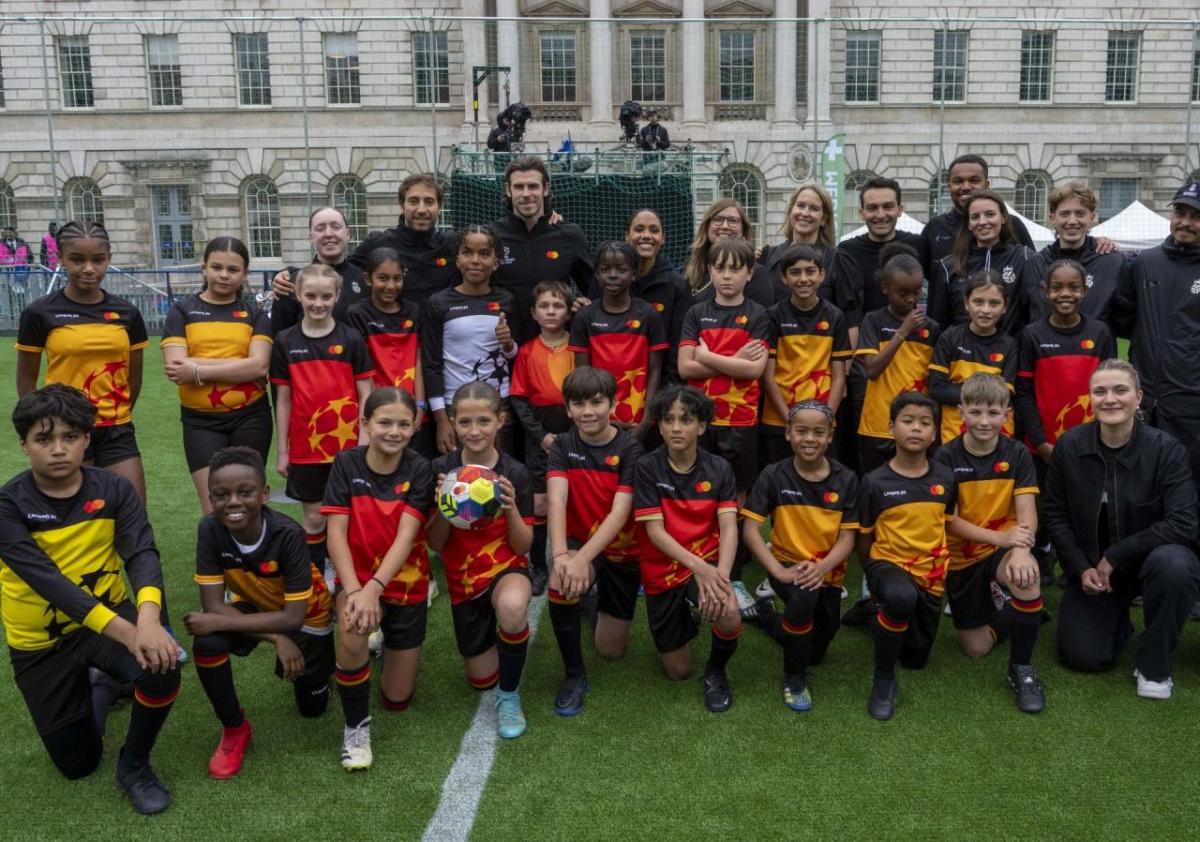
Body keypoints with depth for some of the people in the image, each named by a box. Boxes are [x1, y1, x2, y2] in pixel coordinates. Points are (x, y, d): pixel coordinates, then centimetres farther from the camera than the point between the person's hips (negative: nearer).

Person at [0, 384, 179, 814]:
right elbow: (48, 581, -29)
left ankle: (134, 765, -2)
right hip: (40, 641, 0)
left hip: (111, 614, 1)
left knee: (162, 666, -32)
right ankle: (95, 686, 39)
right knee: (77, 764, 7)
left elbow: (143, 553, -23)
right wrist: (128, 634, -41)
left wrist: (147, 619, -45)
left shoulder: (113, 489, -10)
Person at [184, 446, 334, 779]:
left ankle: (322, 660, 40)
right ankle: (235, 729, -4)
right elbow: (213, 604, -26)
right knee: (207, 644, -29)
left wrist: (217, 622, -35)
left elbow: (293, 618, -33)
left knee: (312, 707, 8)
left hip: (305, 612, -2)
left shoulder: (288, 535, -37)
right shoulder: (210, 529, -29)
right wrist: (277, 639, -33)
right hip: (252, 604, 2)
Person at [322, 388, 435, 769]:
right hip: (358, 577, 0)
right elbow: (336, 533, -15)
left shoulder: (419, 471, -12)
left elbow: (406, 536, -22)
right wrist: (353, 589, -29)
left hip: (405, 583, 1)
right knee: (352, 632, -36)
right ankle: (356, 727, -11)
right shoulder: (346, 464, -10)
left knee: (397, 699, 7)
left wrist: (374, 589, -34)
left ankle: (388, 641, 41)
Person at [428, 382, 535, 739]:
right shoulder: (441, 469, -10)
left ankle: (509, 694, -13)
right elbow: (435, 544, -7)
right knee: (482, 680, 10)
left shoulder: (515, 473, -13)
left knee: (512, 607, -40)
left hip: (506, 567, -2)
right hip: (462, 576, 3)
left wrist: (511, 508, -27)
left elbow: (522, 546, -10)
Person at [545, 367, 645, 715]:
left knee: (611, 650, 6)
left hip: (622, 550, 0)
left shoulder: (630, 449, -15)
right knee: (561, 582, -36)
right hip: (579, 541, 1)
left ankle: (604, 602, 41)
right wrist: (560, 555, -41)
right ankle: (574, 675, -15)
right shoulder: (563, 446, -8)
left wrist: (582, 558, -39)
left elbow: (620, 513, -26)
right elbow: (556, 500, -24)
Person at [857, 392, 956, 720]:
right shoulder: (874, 482, -14)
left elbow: (949, 525, 11)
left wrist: (943, 569, 13)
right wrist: (877, 577, 3)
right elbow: (863, 540, -2)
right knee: (901, 596, -41)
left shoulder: (946, 478, -5)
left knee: (916, 659, 13)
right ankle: (883, 679, -19)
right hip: (888, 564, -4)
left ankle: (885, 615, 44)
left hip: (931, 574, 4)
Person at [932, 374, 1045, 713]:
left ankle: (1022, 668, -15)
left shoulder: (1016, 454, -6)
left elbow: (1027, 513, -14)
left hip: (1004, 549, 0)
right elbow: (948, 520, -14)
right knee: (976, 648, 2)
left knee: (1027, 577, -37)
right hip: (961, 557, 1)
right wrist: (1000, 537, -28)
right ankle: (1012, 616, 37)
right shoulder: (946, 457, -10)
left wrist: (1022, 549, -35)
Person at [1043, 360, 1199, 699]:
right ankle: (1119, 618, 28)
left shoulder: (1166, 449, -17)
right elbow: (1054, 514, -2)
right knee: (1082, 657, -10)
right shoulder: (1069, 445, -10)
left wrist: (1115, 556, -23)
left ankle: (1154, 666, -13)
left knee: (1172, 565, -38)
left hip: (1150, 556, -2)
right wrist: (1081, 568, -12)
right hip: (1090, 565, 2)